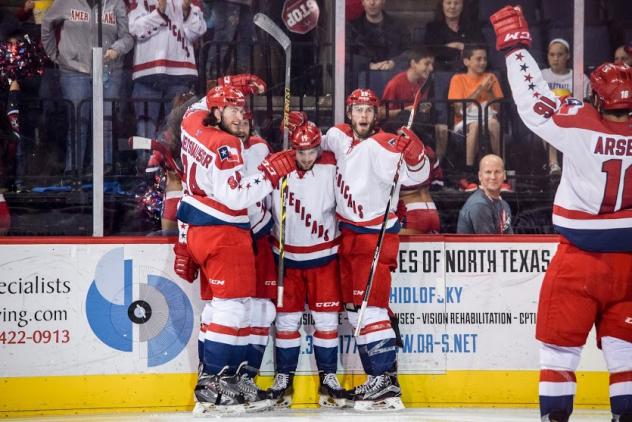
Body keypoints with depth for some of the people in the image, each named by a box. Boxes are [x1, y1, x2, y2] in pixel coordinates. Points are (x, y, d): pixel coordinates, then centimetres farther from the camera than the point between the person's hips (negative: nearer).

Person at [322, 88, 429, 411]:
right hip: (348, 233, 8)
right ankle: (375, 376, 18)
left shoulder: (383, 146, -16)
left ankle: (386, 381, -15)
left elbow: (416, 175, -21)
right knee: (353, 307, 11)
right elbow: (319, 149, 25)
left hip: (376, 233, -8)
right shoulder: (338, 136, 5)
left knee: (369, 305, -14)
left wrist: (413, 151, -37)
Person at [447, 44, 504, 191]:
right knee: (475, 125, -39)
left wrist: (489, 92, -7)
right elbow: (458, 108, -7)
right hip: (464, 122, -2)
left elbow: (499, 107, 10)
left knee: (494, 124, -35)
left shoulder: (490, 78, 16)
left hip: (488, 117, 2)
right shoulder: (458, 79, 7)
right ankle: (467, 175, -39)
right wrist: (479, 90, -10)